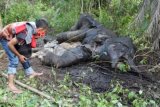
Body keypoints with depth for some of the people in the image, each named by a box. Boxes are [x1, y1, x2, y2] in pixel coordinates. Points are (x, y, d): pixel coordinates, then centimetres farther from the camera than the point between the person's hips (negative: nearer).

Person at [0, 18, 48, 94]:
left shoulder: (32, 27, -13)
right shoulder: (26, 34, -37)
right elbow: (10, 44, -32)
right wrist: (19, 55, -20)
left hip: (12, 37, 9)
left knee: (24, 56, 16)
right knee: (14, 60, -16)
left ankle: (31, 73, 30)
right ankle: (10, 85, -14)